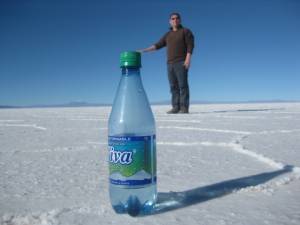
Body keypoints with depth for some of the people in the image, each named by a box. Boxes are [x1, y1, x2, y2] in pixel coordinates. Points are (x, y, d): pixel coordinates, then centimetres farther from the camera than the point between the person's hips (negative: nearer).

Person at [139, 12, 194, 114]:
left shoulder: (186, 31, 4)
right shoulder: (168, 34, 20)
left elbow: (190, 46, -6)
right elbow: (157, 45, 16)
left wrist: (188, 60, -19)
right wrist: (144, 50, 6)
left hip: (181, 63, -6)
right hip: (170, 64, 6)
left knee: (183, 85, -11)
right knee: (173, 86, 0)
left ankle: (184, 108, -11)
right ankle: (176, 107, 1)